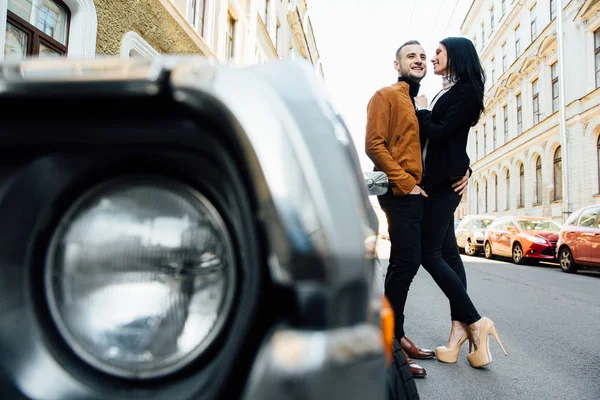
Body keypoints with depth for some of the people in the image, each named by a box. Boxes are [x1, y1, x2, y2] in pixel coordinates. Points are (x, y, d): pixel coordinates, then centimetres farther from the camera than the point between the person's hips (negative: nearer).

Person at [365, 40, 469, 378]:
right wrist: (406, 183, -16)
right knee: (406, 262, -12)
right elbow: (374, 144, -12)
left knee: (407, 263, 10)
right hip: (400, 193, -8)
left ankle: (395, 336, 21)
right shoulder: (386, 96, 1)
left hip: (418, 194, 8)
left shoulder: (423, 106, 25)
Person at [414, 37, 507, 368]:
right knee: (447, 251, 6)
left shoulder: (466, 91, -6)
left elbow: (440, 133, -17)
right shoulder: (446, 93, 20)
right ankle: (460, 328, 11)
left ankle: (475, 322, 1)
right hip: (434, 180, 9)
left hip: (444, 181, -9)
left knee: (429, 254, -9)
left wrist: (422, 111, -1)